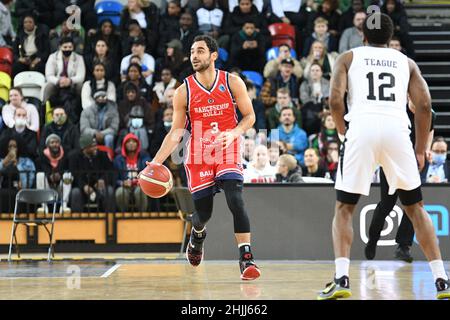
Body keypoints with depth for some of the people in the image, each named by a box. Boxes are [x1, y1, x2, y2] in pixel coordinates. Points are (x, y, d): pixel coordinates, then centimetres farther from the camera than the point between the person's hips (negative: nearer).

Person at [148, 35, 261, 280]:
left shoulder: (232, 83, -4)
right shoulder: (183, 91, -2)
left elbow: (249, 116, 2)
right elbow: (176, 132, 1)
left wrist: (234, 133, -19)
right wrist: (156, 162, -9)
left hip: (228, 151, -1)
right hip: (199, 156, 1)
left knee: (235, 199, -23)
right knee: (203, 211, 5)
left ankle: (246, 259, -23)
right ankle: (197, 236, 44)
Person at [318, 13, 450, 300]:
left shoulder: (349, 58, 18)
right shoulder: (406, 62, 22)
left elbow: (335, 100, 2)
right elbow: (425, 105, 9)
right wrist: (421, 150, 18)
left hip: (361, 128, -1)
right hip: (397, 129, 1)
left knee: (344, 208, 12)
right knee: (415, 207, 16)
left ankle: (342, 279, -5)